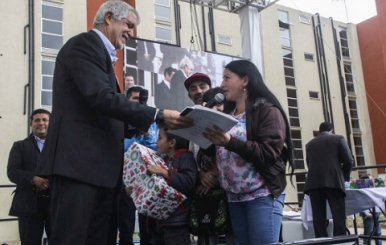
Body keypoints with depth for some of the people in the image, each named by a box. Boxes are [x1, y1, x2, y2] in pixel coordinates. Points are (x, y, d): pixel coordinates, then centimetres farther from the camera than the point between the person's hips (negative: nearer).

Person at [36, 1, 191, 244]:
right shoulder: (85, 43, -4)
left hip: (100, 166, 10)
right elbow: (102, 98, -19)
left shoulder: (103, 53, 24)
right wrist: (158, 115, -19)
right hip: (80, 161, -10)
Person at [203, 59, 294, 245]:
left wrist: (230, 142, -25)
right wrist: (211, 138, 3)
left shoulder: (267, 111, -3)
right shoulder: (228, 115, 18)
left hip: (262, 195, -6)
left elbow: (269, 153, -16)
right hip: (234, 198, 7)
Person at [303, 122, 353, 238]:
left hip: (314, 183, 3)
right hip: (334, 182, -3)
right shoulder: (338, 138, 12)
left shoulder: (309, 144, 20)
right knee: (339, 217, -2)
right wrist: (345, 177, 18)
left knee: (318, 218, 2)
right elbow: (348, 160, 4)